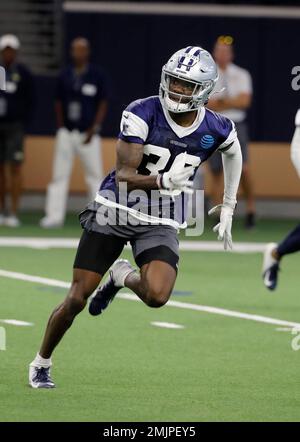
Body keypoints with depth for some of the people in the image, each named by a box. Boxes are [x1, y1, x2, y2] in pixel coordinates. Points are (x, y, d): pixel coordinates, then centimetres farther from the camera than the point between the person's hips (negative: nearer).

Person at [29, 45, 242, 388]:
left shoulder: (217, 130, -7)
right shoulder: (143, 113, -16)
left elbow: (233, 152, 19)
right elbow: (124, 175, -21)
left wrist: (228, 208, 19)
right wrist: (163, 181, -39)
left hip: (160, 223, 1)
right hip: (115, 210, -1)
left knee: (157, 295, -25)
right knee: (76, 299, -2)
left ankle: (122, 277, 11)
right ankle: (41, 363, 23)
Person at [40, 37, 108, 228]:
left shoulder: (97, 75, -1)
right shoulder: (65, 75, 8)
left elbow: (103, 105, -2)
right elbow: (59, 103, 14)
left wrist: (93, 130, -10)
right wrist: (61, 128, 6)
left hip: (88, 134, -3)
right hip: (66, 133, 3)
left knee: (95, 175, 0)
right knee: (59, 175, -1)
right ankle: (55, 215, -1)